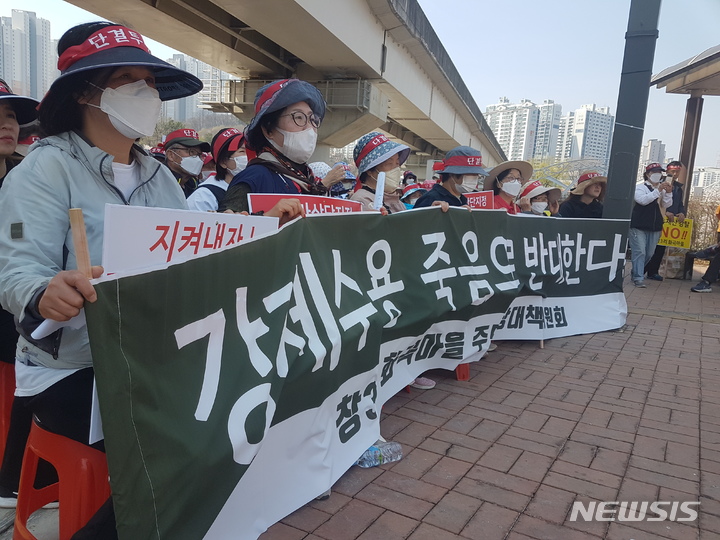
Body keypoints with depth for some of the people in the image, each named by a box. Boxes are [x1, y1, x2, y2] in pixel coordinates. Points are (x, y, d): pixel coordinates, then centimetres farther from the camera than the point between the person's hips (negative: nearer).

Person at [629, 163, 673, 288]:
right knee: (639, 252, -9)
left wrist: (668, 193, -13)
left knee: (649, 253, 11)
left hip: (655, 227, 5)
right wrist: (658, 190, -23)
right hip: (639, 226, -5)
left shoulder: (662, 189, 11)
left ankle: (636, 272, 27)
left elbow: (666, 205, 3)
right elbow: (643, 200, -19)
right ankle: (638, 278, -7)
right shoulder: (640, 187, -2)